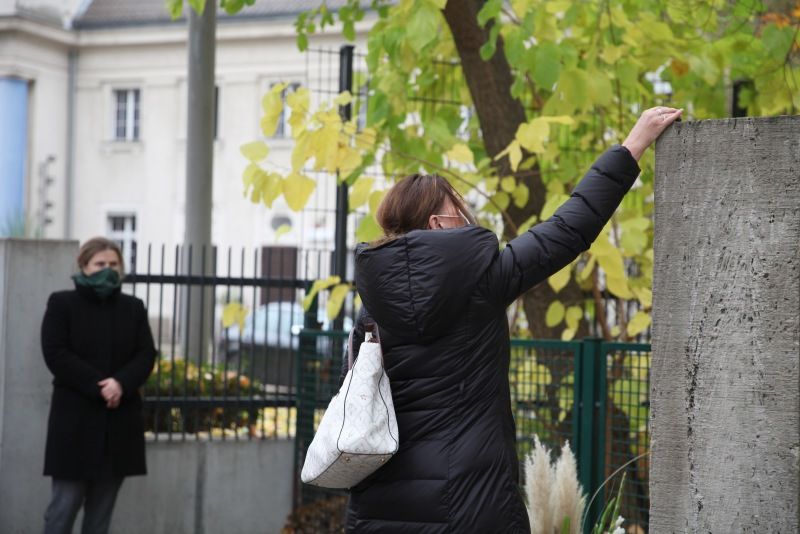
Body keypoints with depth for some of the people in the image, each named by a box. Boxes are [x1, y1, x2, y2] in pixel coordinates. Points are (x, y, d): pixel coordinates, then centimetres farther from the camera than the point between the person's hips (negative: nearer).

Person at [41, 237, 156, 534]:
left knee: (102, 507, 6)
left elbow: (146, 354, 4)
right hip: (75, 418, -4)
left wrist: (121, 383, -17)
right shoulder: (61, 303, 1)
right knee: (65, 504, -5)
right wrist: (98, 387, -19)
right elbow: (56, 354, -10)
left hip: (119, 419, 4)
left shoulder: (133, 307, 13)